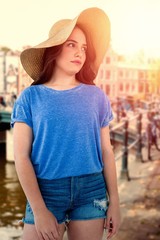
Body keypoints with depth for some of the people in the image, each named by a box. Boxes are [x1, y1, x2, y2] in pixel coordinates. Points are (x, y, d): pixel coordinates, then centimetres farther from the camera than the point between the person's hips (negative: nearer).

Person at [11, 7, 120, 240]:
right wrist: (39, 209, -12)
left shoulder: (96, 96, 5)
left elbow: (106, 151, 6)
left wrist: (114, 201, 3)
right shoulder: (31, 96, 0)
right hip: (46, 191, -1)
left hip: (92, 191, 2)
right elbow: (21, 156, -5)